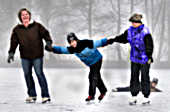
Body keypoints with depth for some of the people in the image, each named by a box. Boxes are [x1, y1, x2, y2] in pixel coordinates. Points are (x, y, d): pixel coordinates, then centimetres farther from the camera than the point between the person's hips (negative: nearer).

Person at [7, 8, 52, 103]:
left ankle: (45, 95, -2)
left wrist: (48, 42, -15)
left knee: (39, 73, -6)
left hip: (37, 56, -3)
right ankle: (32, 95, 19)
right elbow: (14, 42, 4)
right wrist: (11, 53, -5)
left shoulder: (37, 26, 2)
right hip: (25, 57, 3)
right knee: (27, 75, 7)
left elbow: (45, 34, 3)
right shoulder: (17, 29, 6)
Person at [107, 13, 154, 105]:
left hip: (144, 59, -6)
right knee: (134, 77, 7)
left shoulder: (145, 32, -17)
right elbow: (123, 38, 17)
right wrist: (113, 40, 13)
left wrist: (149, 56, -17)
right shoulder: (130, 30, 2)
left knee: (145, 78, 1)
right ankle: (134, 97, 13)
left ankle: (146, 97, 11)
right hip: (134, 58, 6)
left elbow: (149, 45, -15)